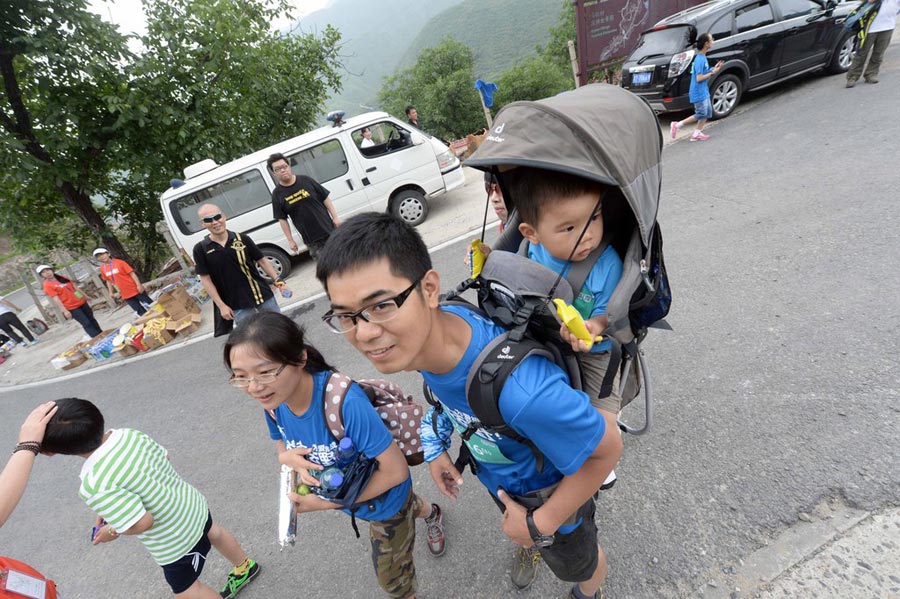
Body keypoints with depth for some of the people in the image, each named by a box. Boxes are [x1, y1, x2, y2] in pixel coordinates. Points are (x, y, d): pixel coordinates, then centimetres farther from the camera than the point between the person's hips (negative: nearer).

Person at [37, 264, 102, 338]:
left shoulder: (62, 278, 8)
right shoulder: (47, 285, -11)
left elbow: (75, 287, 16)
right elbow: (56, 299, -17)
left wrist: (85, 297, 21)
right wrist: (65, 311, -22)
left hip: (81, 302, 7)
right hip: (71, 308, -7)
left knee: (92, 320, 14)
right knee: (87, 324, -7)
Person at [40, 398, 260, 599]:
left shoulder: (94, 485, -35)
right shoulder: (128, 434, -16)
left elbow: (143, 522, -34)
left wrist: (112, 532, -12)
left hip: (175, 543, -7)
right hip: (194, 505, 8)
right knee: (213, 533, 37)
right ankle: (245, 567, 63)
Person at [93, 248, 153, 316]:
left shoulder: (119, 262, -9)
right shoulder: (102, 268, 4)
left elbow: (132, 273, -11)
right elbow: (108, 281, 15)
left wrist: (139, 285, -17)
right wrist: (111, 292, 11)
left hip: (135, 289, -4)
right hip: (125, 294, 4)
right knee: (141, 311, 5)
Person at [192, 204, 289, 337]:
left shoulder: (242, 239, -3)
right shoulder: (201, 249, -5)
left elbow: (262, 261, 4)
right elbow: (206, 280, -2)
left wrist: (278, 281, -4)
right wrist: (221, 306, -6)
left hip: (263, 295, 1)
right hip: (237, 305, -1)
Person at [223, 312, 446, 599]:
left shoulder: (344, 402, -43)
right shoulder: (274, 400, -21)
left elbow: (396, 471, -34)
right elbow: (281, 447, -1)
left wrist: (327, 503, -28)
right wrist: (288, 457, -25)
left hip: (385, 499, -6)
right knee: (407, 509, 39)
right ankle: (430, 513, 71)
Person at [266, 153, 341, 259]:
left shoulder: (306, 180, -1)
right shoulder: (277, 194, -2)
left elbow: (325, 198, 3)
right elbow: (282, 219, 0)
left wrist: (335, 217, -2)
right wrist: (290, 240, -3)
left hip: (329, 231, 1)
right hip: (311, 239, -1)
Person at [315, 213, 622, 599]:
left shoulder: (520, 391, -50)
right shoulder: (421, 333, -27)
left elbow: (607, 448, -32)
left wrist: (539, 526, -22)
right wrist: (437, 447, 0)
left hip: (548, 491, -5)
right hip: (495, 474, 5)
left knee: (578, 566, 30)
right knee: (517, 528, 39)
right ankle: (527, 548, 75)